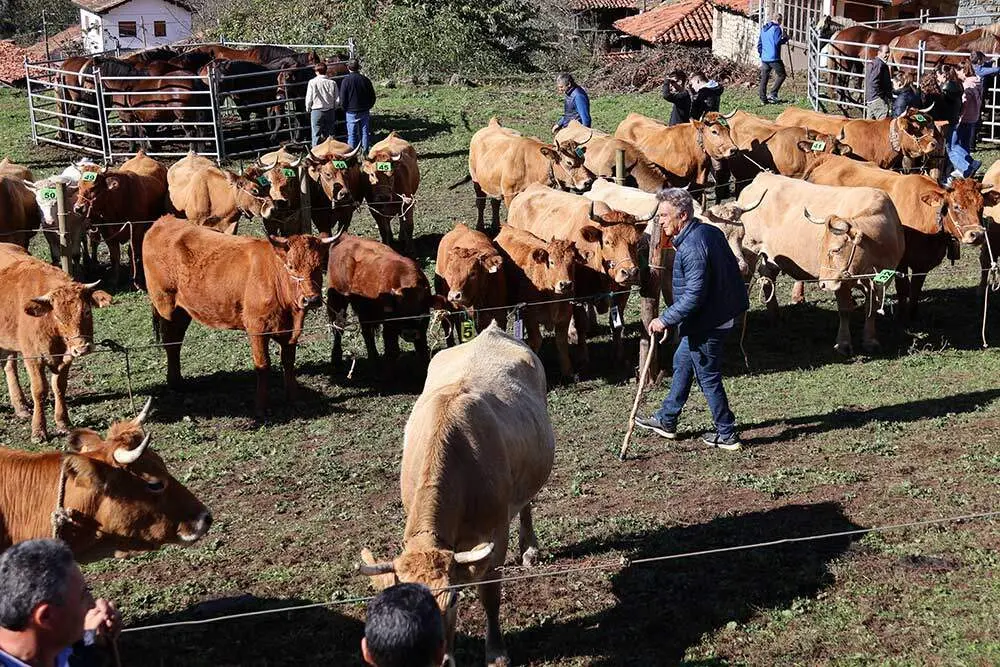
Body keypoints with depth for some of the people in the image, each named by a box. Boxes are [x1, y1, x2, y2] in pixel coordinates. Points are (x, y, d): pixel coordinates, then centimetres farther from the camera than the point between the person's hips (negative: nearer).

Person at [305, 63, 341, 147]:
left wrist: (308, 109, 12)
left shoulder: (312, 82, -10)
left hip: (316, 111, -3)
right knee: (329, 134, 11)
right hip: (330, 111, 3)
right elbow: (337, 100, 0)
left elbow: (309, 99, -6)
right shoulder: (332, 82, -3)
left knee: (316, 135, 4)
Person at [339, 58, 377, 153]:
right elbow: (372, 97, 5)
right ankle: (366, 151, 10)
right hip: (365, 112, 2)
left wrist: (346, 109, 9)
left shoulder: (346, 81, -10)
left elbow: (342, 99, -7)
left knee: (352, 134, 4)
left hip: (351, 113, -2)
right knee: (365, 133, 9)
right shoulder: (365, 80, -2)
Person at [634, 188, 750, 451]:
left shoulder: (691, 247, -26)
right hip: (721, 314, 10)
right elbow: (731, 268, 14)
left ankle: (727, 436, 15)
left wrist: (665, 319, -21)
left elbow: (694, 296, -28)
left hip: (706, 324, -10)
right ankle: (666, 420, 33)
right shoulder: (710, 231, 4)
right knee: (682, 363, 21)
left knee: (708, 377, 3)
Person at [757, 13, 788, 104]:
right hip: (774, 57, -7)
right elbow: (777, 42, -18)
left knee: (764, 78, 8)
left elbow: (759, 43, 19)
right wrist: (785, 38, -2)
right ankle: (773, 93, -5)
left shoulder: (763, 29, 15)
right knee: (781, 75, 5)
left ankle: (763, 99, 9)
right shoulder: (776, 28, -9)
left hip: (764, 58, 7)